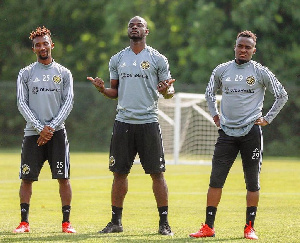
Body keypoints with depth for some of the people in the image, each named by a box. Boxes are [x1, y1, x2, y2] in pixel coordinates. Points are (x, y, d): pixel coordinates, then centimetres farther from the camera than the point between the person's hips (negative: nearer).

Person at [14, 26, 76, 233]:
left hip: (57, 132, 0)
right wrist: (40, 128, -10)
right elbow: (22, 104, 1)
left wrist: (51, 126, -10)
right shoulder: (26, 74, 8)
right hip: (33, 133, 0)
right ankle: (24, 222, 4)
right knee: (27, 178, -2)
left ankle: (67, 222, 1)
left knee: (63, 177, -5)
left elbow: (68, 102, 2)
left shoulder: (64, 73, 9)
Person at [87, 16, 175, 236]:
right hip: (123, 121, 3)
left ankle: (164, 223, 1)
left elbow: (170, 91, 3)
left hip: (148, 121, -3)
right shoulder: (117, 59, 12)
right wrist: (102, 89, -4)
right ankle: (116, 221, 12)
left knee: (157, 173, -3)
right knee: (119, 172, 5)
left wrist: (167, 91, -21)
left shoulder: (157, 59, 2)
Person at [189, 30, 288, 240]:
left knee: (252, 182, 1)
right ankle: (209, 227, 1)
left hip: (251, 132, -2)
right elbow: (210, 93, 26)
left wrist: (268, 119, 2)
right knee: (216, 179, -3)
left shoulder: (260, 72, 0)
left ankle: (250, 227, 9)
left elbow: (282, 95, 6)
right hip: (227, 132, 2)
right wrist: (215, 115, 16)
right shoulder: (222, 70, 9)